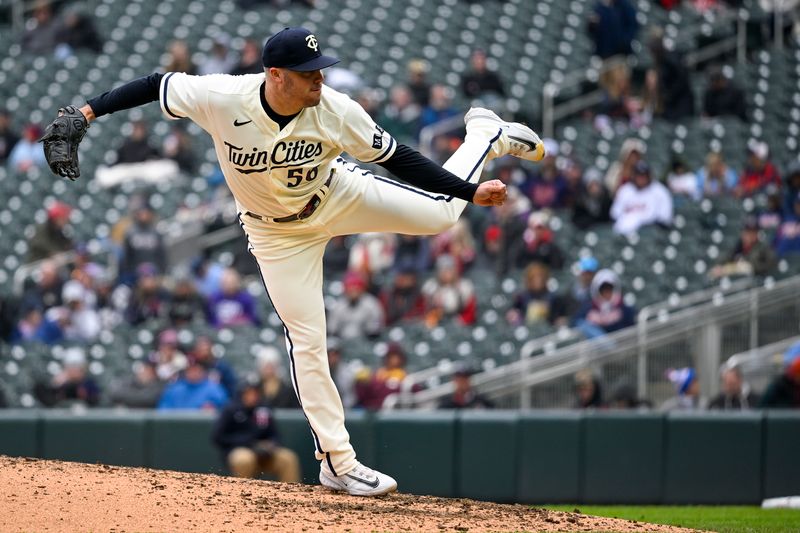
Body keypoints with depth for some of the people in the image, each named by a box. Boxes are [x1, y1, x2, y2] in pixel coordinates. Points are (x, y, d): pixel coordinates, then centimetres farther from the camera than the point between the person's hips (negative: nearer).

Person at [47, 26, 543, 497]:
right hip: (279, 230, -1)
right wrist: (88, 111, -25)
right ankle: (337, 462, 10)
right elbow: (156, 86, -19)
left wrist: (470, 191, -24)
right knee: (307, 339, -1)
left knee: (439, 212, 3)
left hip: (339, 196, 1)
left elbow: (399, 159, -20)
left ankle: (487, 136, 36)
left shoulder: (335, 111, -29)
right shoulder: (222, 99, -33)